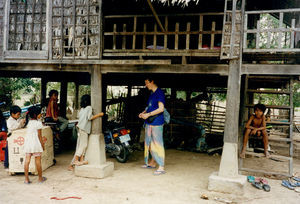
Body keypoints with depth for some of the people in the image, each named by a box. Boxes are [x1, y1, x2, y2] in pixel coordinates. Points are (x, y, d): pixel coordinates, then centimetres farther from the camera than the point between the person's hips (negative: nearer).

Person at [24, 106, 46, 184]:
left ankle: (26, 179, 7)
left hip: (27, 143, 6)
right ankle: (40, 178, 15)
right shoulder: (38, 123, -9)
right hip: (35, 143, -6)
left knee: (27, 161, 5)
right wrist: (42, 144, 0)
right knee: (38, 161, 4)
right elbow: (39, 136, -8)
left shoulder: (29, 123, 11)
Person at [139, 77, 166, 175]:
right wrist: (143, 113, 9)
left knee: (157, 143, -8)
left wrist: (148, 114, -19)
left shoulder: (159, 93, -11)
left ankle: (161, 167, -4)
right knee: (150, 142, 16)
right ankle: (152, 163, 30)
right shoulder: (152, 94, 16)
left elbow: (161, 108, -18)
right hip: (149, 122, 9)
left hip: (157, 122, -9)